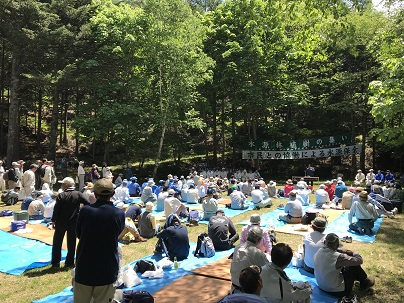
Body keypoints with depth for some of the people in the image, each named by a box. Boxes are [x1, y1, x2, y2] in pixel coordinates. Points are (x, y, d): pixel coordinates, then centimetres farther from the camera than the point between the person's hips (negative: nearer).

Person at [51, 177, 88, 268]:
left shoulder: (61, 195, -13)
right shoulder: (78, 194, -7)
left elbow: (56, 210, -11)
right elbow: (87, 203, -9)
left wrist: (53, 221, -1)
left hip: (61, 223, -2)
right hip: (73, 223, 2)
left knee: (57, 243, 14)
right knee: (71, 243, 12)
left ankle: (56, 263, 19)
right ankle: (69, 262, 17)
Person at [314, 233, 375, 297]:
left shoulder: (319, 252, -9)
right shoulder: (337, 257, -29)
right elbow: (359, 260, -17)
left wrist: (346, 252, 4)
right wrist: (354, 253, 3)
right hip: (337, 291, -7)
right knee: (354, 266, 2)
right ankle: (365, 283, 29)